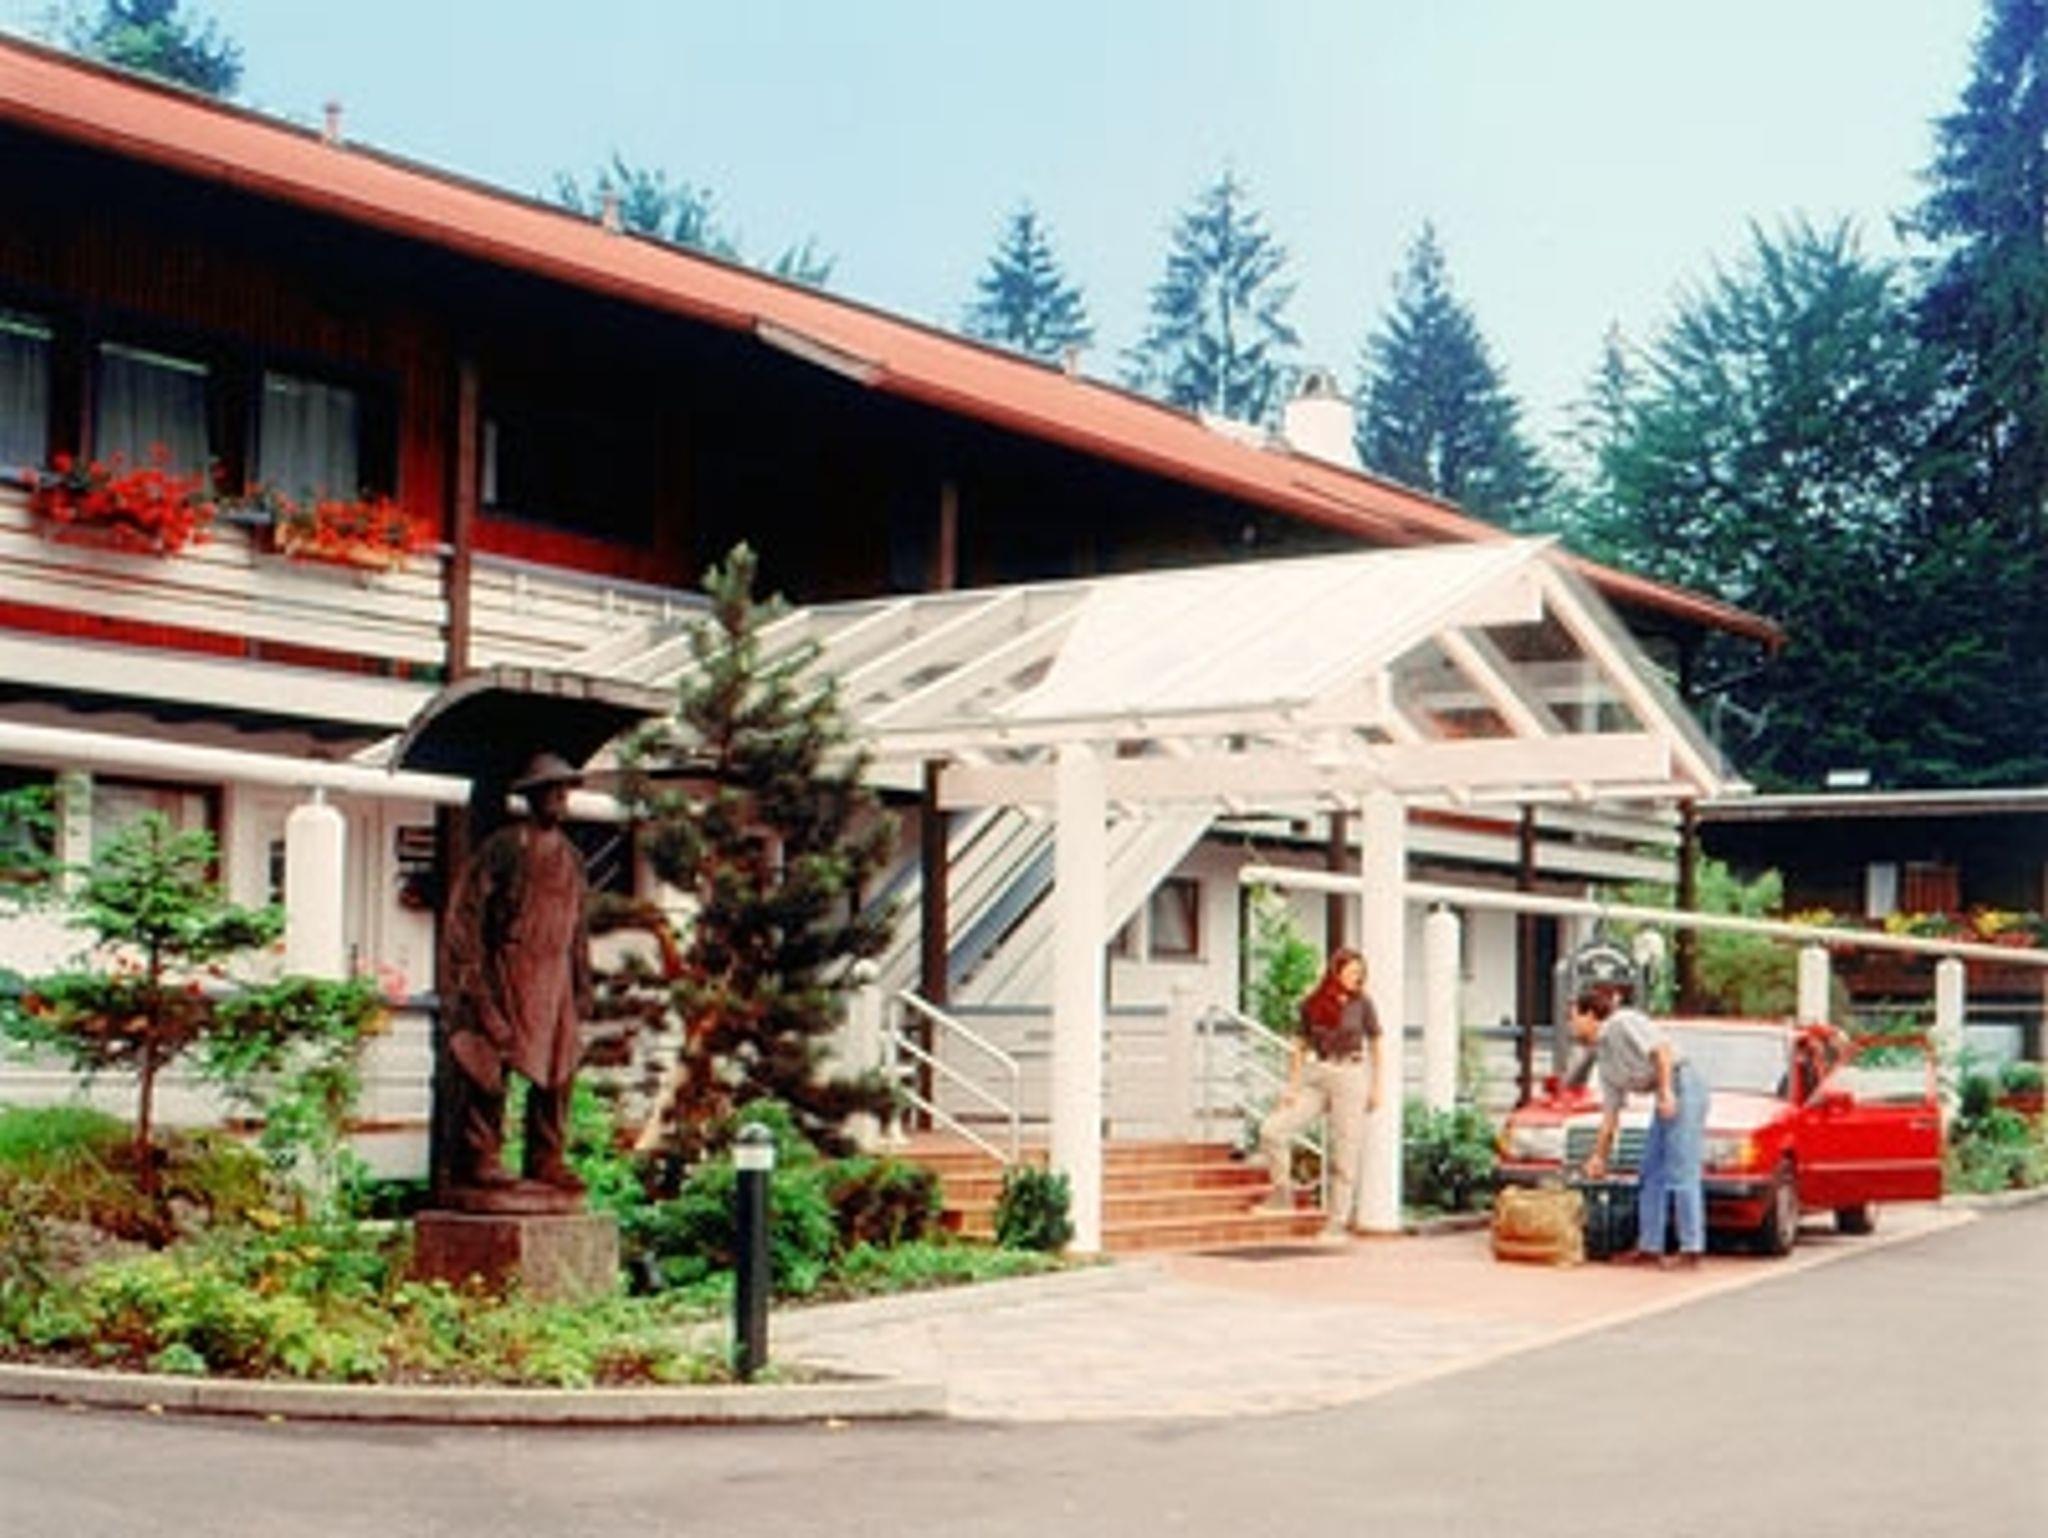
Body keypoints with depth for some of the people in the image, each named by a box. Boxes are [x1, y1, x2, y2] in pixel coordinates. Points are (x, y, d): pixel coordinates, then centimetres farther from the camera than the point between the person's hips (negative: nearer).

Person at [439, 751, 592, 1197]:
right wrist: (472, 978, -12)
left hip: (554, 980, 6)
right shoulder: (501, 849, -3)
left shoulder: (571, 857, 16)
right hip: (504, 974, -6)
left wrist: (582, 987, 18)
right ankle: (480, 1158, -2)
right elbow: (465, 913, -5)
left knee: (557, 1069, 3)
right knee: (489, 1068, -8)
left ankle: (547, 1160, 10)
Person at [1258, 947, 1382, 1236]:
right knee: (1272, 1129, -10)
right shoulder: (1311, 1006, 3)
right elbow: (1301, 1048, 9)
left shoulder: (1362, 1005, 0)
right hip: (1316, 1077, 2)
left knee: (1345, 1151, -3)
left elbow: (1375, 1047, 6)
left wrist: (1375, 1087, 3)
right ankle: (1283, 1193, 5)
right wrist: (1292, 1087, 3)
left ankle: (1338, 1220, 4)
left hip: (1351, 1076, -2)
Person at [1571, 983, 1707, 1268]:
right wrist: (1599, 1156, 21)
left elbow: (1662, 1049, -15)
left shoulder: (1623, 1023, -4)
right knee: (1652, 1176, 9)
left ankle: (1691, 1249, -9)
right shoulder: (1602, 1057, 19)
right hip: (1667, 1100, 10)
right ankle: (1649, 1248, 12)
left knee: (1681, 1174, -10)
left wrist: (1666, 1091, -21)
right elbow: (1610, 1112, 21)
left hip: (1683, 1085, -10)